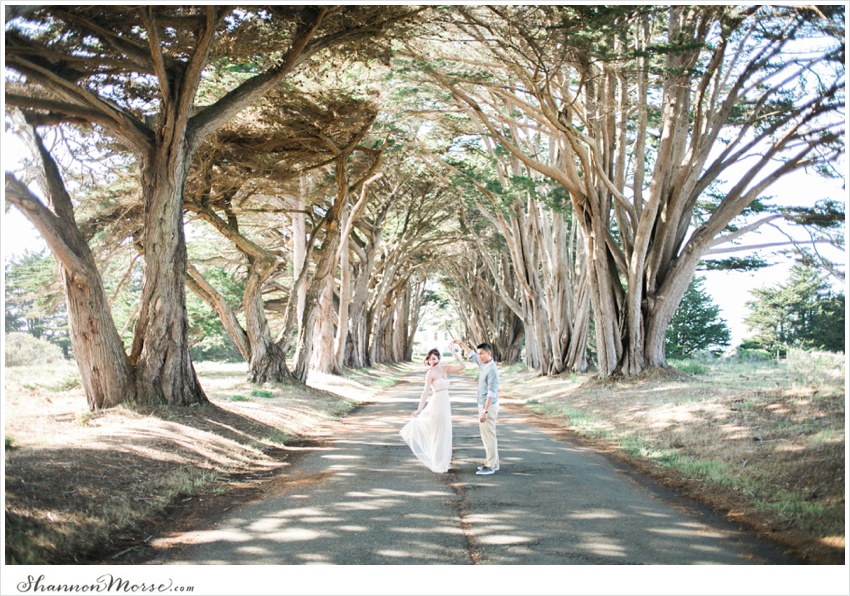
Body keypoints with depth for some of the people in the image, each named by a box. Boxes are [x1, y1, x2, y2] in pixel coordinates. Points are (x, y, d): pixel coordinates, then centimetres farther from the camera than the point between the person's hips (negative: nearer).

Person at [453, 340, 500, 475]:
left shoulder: (492, 370, -20)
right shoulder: (483, 364, 7)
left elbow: (491, 393, -23)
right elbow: (471, 355, 26)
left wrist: (484, 411, -25)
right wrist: (461, 343, 19)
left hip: (488, 407, -10)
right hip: (483, 406, 10)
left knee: (489, 436, -6)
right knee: (487, 435, 14)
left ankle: (490, 466, -2)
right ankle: (493, 463, 22)